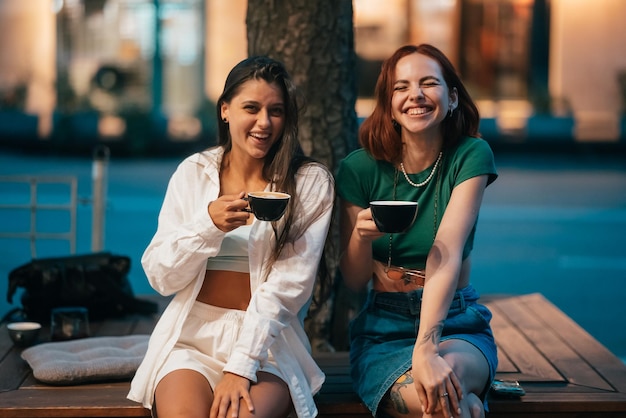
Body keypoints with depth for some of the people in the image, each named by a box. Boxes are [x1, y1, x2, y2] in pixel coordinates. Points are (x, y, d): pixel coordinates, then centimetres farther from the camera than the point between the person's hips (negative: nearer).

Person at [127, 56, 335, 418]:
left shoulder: (311, 183, 1)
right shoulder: (193, 172, 7)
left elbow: (290, 283, -8)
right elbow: (160, 277, 4)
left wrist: (241, 368, -17)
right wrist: (208, 225, -14)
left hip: (269, 339, -1)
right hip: (192, 334, 2)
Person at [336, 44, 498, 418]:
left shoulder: (471, 156, -8)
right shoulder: (361, 167, -5)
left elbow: (447, 254, -21)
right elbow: (355, 281, 0)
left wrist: (426, 348, -35)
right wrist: (361, 235, -23)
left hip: (457, 323, 0)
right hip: (384, 330, 0)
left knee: (446, 376, -34)